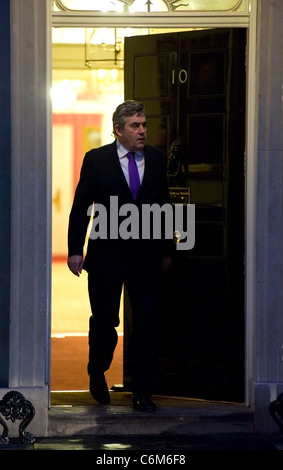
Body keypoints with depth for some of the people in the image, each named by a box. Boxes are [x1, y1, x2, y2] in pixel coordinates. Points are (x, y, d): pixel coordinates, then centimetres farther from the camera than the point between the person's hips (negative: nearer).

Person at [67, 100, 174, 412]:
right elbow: (81, 207, 1)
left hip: (147, 256, 2)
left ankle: (142, 393, 8)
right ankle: (97, 375, 32)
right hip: (106, 255, -2)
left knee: (147, 325, 0)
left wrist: (166, 250, 11)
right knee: (104, 321, 4)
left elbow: (164, 206, 12)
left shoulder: (157, 159, 7)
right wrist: (75, 250, -4)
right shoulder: (96, 160, -1)